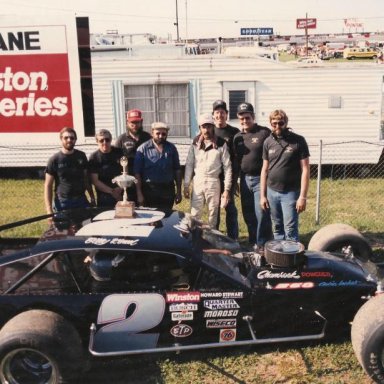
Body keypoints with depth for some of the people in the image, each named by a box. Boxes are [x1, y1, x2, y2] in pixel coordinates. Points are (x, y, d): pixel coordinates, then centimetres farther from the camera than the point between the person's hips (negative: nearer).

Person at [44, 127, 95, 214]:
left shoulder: (81, 156, 6)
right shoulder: (54, 159, -3)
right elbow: (48, 186, -4)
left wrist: (92, 198, 8)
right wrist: (49, 210, -12)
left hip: (82, 201, 3)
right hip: (62, 203, -3)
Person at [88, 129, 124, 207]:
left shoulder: (119, 153, 4)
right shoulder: (94, 157, -3)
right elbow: (95, 181, -6)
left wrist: (121, 187, -8)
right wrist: (112, 191, -9)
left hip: (122, 194, 2)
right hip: (104, 198, -2)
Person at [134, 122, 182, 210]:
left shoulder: (171, 148, 8)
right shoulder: (143, 149, -2)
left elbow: (177, 170, 12)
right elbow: (137, 173, -4)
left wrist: (179, 191, 7)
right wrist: (139, 194, -9)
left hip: (168, 191, 3)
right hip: (149, 190, -3)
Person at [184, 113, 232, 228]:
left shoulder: (221, 143, -2)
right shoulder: (195, 144, 6)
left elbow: (227, 167, -2)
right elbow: (189, 165, 7)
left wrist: (227, 189, -6)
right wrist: (186, 186, 2)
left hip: (213, 182, -2)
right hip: (197, 182, 2)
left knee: (213, 214, 7)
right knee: (195, 214, 4)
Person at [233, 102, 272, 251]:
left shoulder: (265, 133, -7)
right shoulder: (238, 137, 13)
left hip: (261, 179, -6)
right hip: (245, 180, 6)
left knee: (261, 214, -5)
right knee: (248, 215, 12)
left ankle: (262, 244, 5)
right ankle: (252, 242, 24)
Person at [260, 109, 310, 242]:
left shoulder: (298, 141, -6)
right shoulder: (268, 142, 6)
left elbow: (305, 169, -7)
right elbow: (265, 169, 11)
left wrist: (303, 196, -12)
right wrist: (262, 195, 8)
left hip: (290, 192, -4)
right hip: (272, 192, 4)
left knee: (290, 231, -4)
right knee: (277, 229, 13)